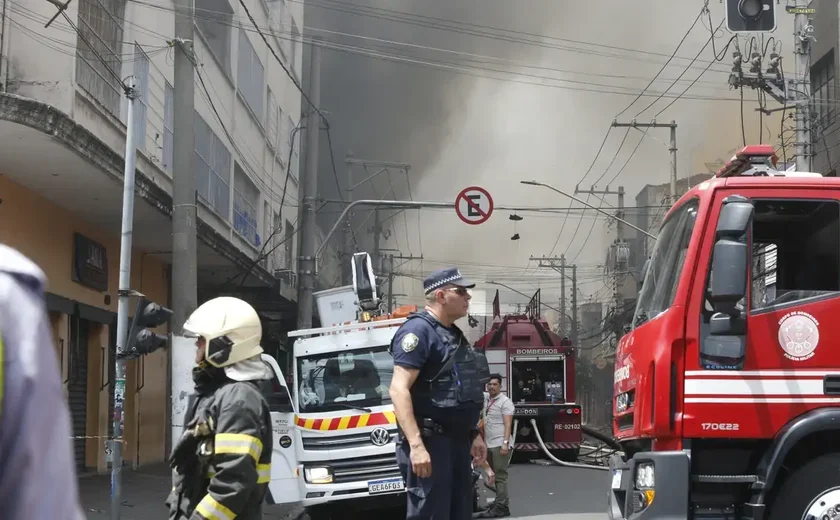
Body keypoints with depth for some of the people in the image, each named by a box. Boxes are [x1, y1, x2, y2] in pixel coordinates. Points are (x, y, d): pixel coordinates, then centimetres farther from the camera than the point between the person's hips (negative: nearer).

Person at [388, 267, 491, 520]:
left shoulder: (454, 335, 18)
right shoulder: (418, 330, -11)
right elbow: (399, 389, -20)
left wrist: (474, 435, 22)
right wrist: (416, 444, -27)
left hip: (457, 440, 10)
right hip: (429, 441, -10)